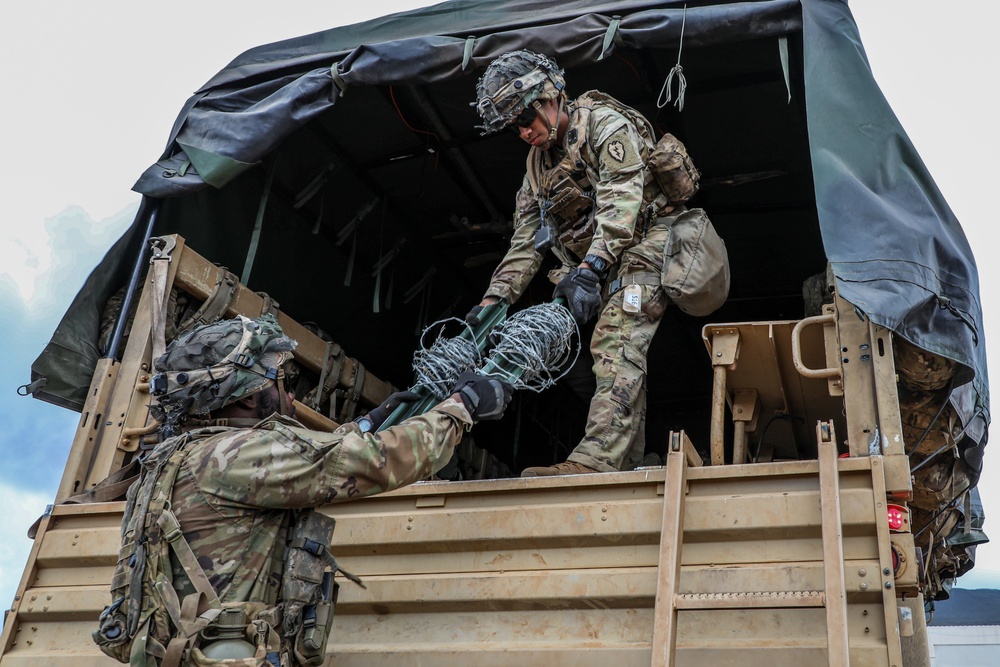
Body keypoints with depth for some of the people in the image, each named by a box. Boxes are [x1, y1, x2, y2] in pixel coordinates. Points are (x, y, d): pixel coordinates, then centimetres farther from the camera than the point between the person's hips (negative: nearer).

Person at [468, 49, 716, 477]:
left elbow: (621, 201, -22)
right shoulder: (538, 165, 15)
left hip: (650, 237, -8)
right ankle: (625, 466, 2)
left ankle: (597, 459, -32)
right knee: (622, 359, 2)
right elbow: (526, 241, 11)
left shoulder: (603, 123, -8)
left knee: (615, 343, -23)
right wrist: (493, 300, -1)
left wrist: (590, 267, -33)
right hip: (606, 263, 8)